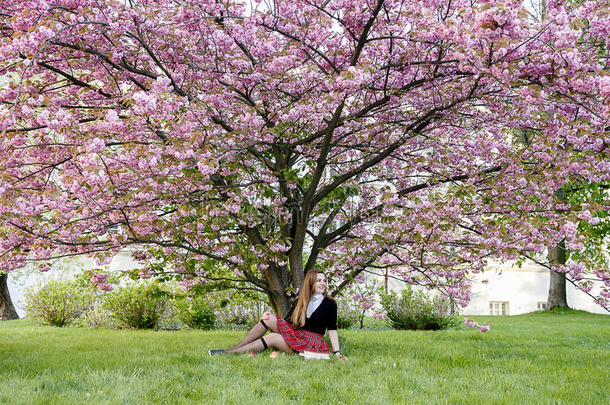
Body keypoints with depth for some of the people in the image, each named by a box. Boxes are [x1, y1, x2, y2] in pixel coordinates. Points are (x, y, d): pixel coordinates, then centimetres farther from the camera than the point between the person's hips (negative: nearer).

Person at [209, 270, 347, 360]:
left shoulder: (330, 304, 1)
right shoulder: (301, 302, 14)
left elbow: (332, 329, -4)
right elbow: (287, 321, 11)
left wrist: (337, 353, -13)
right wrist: (273, 320, -8)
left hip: (313, 343, -5)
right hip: (295, 335, 5)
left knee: (272, 338, -27)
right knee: (269, 319, -17)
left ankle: (228, 353, -27)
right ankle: (236, 348, -19)